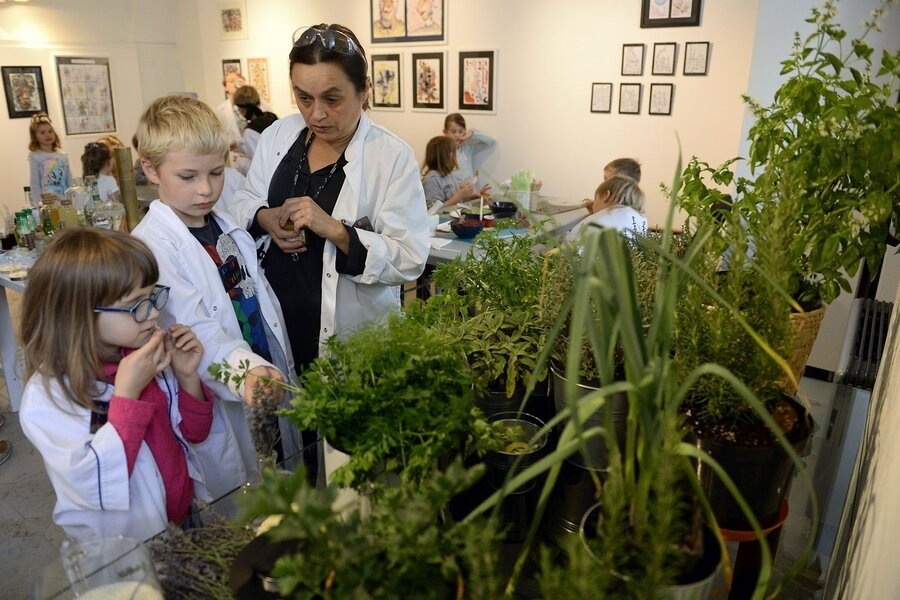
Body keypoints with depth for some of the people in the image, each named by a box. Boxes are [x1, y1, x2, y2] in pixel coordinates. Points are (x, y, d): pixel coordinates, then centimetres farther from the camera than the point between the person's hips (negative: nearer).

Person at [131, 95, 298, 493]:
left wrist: (277, 369, 12)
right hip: (218, 402, -6)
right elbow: (196, 333, -27)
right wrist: (246, 371, -42)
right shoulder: (152, 246, -18)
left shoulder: (228, 227, 5)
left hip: (268, 379, 7)